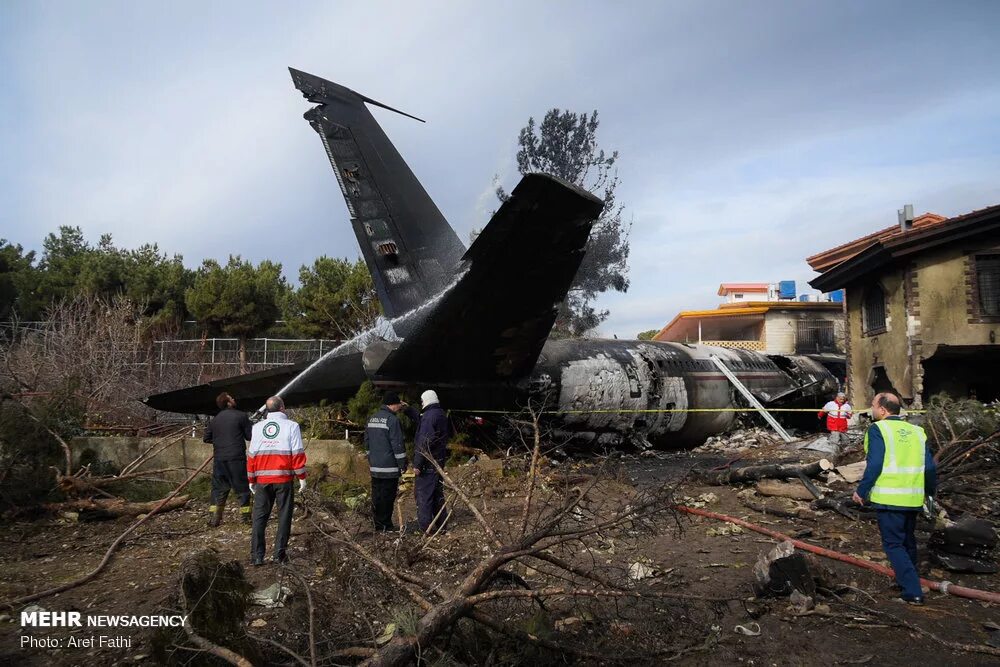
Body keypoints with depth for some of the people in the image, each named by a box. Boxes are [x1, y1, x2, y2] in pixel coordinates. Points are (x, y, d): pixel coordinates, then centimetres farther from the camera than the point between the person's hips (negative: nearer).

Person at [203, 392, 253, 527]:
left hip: (219, 459, 4)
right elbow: (250, 435, -5)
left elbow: (206, 438, 15)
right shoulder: (241, 416, -5)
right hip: (237, 458, -4)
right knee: (242, 488, 5)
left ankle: (213, 518, 6)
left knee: (218, 488, 10)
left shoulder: (214, 420, 10)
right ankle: (246, 517, 7)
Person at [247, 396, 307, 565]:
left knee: (259, 517, 9)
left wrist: (251, 479, 16)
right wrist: (302, 477, 0)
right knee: (284, 516, 7)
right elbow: (298, 454, -6)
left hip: (262, 480, 3)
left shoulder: (257, 427, 9)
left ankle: (256, 556, 7)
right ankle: (279, 554, 7)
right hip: (284, 479, -3)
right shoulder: (291, 426, -2)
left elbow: (252, 455, 9)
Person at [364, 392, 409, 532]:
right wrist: (403, 464, -9)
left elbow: (367, 442, 19)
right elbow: (398, 444, -15)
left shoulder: (371, 419, 12)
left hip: (374, 467, 8)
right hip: (389, 467, -8)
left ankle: (378, 523, 18)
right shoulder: (392, 420, -14)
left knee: (376, 495, 12)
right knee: (387, 496, -1)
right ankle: (385, 525, 4)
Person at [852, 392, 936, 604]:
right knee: (908, 542, 21)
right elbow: (930, 467, 10)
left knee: (893, 544, 1)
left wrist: (861, 490, -6)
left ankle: (912, 592, -5)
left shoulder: (878, 429, -8)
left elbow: (874, 465, -15)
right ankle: (908, 581, 34)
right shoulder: (916, 431, 10)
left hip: (889, 498, -6)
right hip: (913, 499, 6)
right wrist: (930, 491, 25)